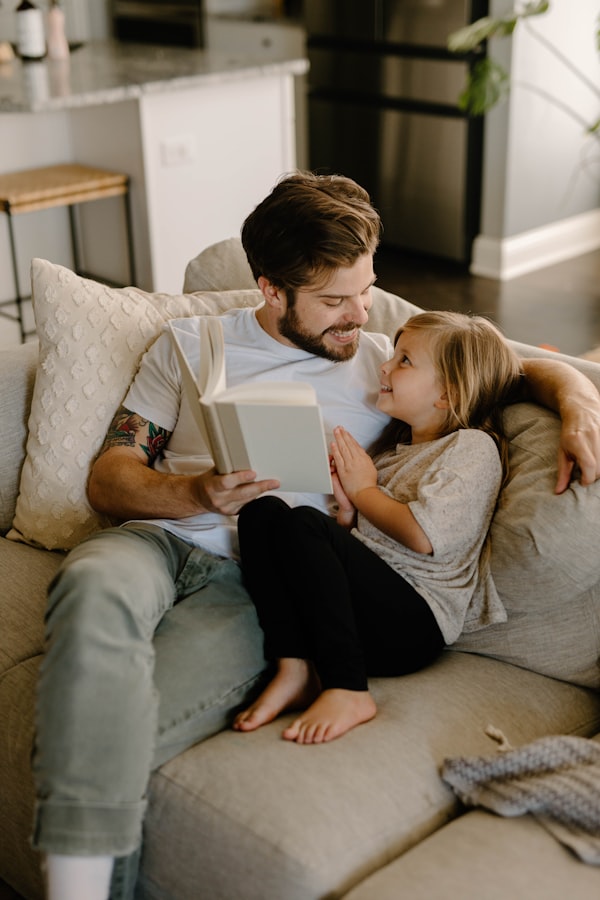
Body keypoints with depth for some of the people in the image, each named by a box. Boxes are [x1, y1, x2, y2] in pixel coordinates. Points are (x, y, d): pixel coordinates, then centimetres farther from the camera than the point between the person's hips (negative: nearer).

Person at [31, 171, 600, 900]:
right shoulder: (190, 342, 18)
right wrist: (196, 493, -9)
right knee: (95, 587, -38)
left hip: (256, 576, -1)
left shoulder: (386, 364, 18)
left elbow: (519, 367, 21)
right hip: (159, 537, 1)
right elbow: (108, 477, 12)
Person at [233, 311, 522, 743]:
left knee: (303, 523, -28)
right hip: (365, 599, 8)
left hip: (416, 621, -8)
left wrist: (364, 489, 0)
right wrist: (347, 506, 3)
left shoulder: (473, 447, 1)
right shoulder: (394, 445, 26)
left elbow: (422, 535, -15)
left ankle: (346, 690, -31)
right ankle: (294, 668, -22)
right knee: (261, 511, -11)